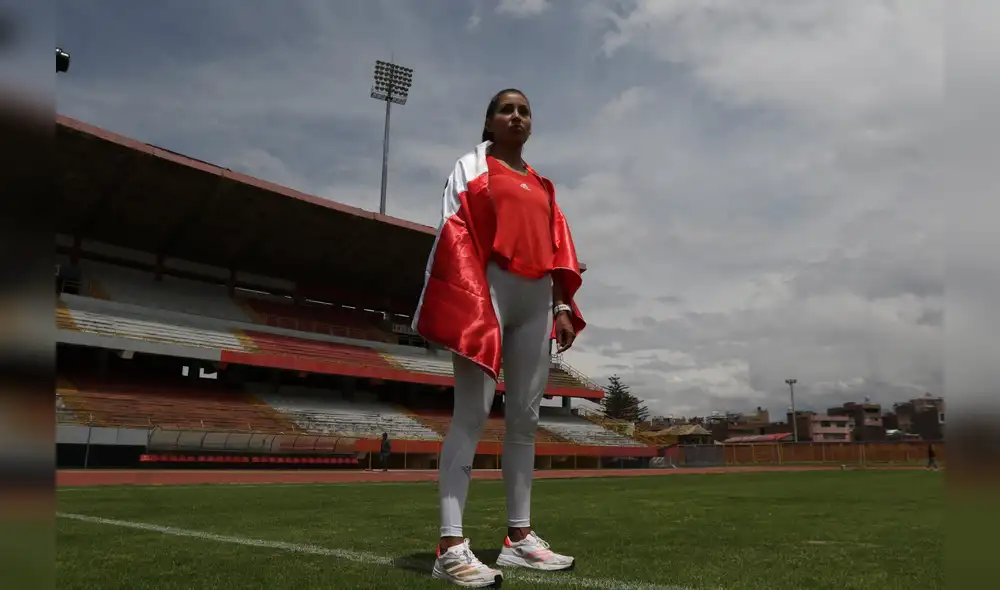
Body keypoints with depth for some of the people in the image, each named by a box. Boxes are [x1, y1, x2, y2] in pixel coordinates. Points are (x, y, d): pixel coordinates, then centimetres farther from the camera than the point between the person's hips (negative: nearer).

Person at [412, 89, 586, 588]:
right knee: (473, 411, -14)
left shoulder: (541, 185, 23)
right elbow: (455, 232, -5)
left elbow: (557, 248, 18)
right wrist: (472, 303, -18)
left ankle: (519, 536, 10)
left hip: (536, 299, 7)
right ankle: (451, 545, -17)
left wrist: (562, 307, 7)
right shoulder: (472, 166, 8)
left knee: (525, 416, 4)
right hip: (488, 288, -6)